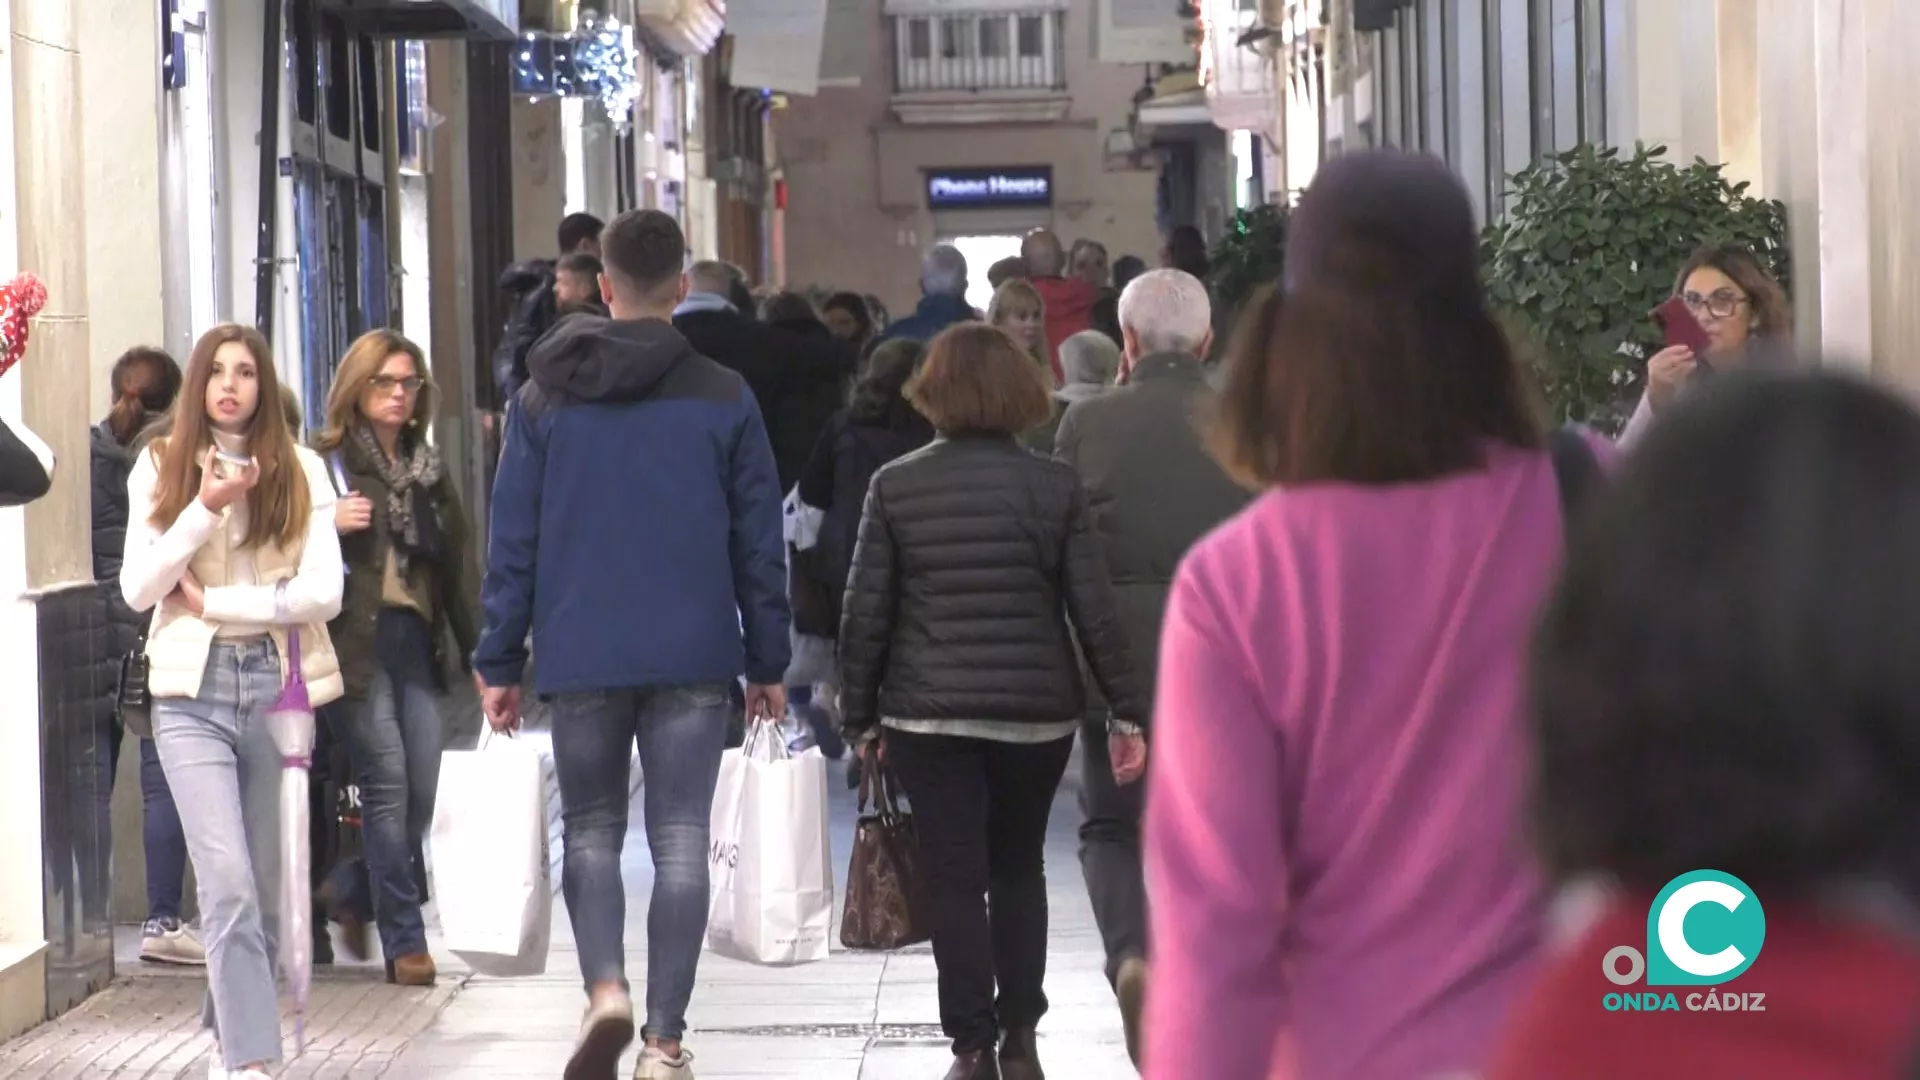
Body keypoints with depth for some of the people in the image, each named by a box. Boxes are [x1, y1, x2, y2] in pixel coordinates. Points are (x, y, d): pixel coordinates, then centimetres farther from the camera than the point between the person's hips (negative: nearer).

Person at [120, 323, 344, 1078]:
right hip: (193, 690, -1)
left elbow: (324, 592, -4)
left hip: (277, 683, 1)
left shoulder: (300, 471, 5)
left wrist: (213, 601, -7)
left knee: (264, 885, 7)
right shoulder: (160, 468, 7)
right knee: (229, 882, -13)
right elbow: (136, 589, -1)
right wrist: (205, 509, -11)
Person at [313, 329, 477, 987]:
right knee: (388, 781, -10)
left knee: (422, 791, -1)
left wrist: (474, 653, 15)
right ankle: (404, 940, -6)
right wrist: (327, 525, -20)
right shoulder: (328, 463, 2)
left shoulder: (429, 471, 18)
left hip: (417, 640, 5)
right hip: (359, 642, -5)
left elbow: (453, 568, 19)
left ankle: (355, 895, 22)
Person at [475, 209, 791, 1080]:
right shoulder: (724, 398, 1)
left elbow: (512, 543, 2)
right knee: (679, 842, 5)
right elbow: (759, 542, 3)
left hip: (581, 654, 1)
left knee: (591, 829, 14)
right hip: (694, 656, 0)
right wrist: (768, 663, 10)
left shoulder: (544, 399, 2)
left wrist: (499, 661, 8)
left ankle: (606, 989, -8)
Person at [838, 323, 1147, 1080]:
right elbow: (1095, 613, -4)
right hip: (1037, 710, 1)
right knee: (1019, 869, 17)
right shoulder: (1055, 487, -2)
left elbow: (865, 613, -1)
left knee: (954, 878, 2)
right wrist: (1129, 710, 2)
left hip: (929, 713, -1)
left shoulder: (895, 486, -2)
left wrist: (860, 717, 7)